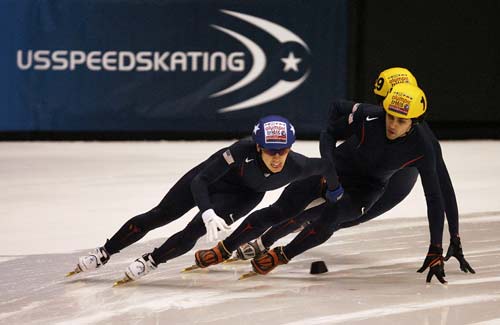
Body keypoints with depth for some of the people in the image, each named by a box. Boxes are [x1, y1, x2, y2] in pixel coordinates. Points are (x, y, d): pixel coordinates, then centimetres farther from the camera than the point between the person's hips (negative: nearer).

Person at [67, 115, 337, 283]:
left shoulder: (296, 167, -37)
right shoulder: (243, 151, -41)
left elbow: (328, 167, -17)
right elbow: (200, 181, -36)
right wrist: (207, 213, -49)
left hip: (244, 195, 1)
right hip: (215, 177, -1)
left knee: (194, 231, -16)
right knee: (159, 215, 0)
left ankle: (150, 262, 8)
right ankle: (103, 254, 13)